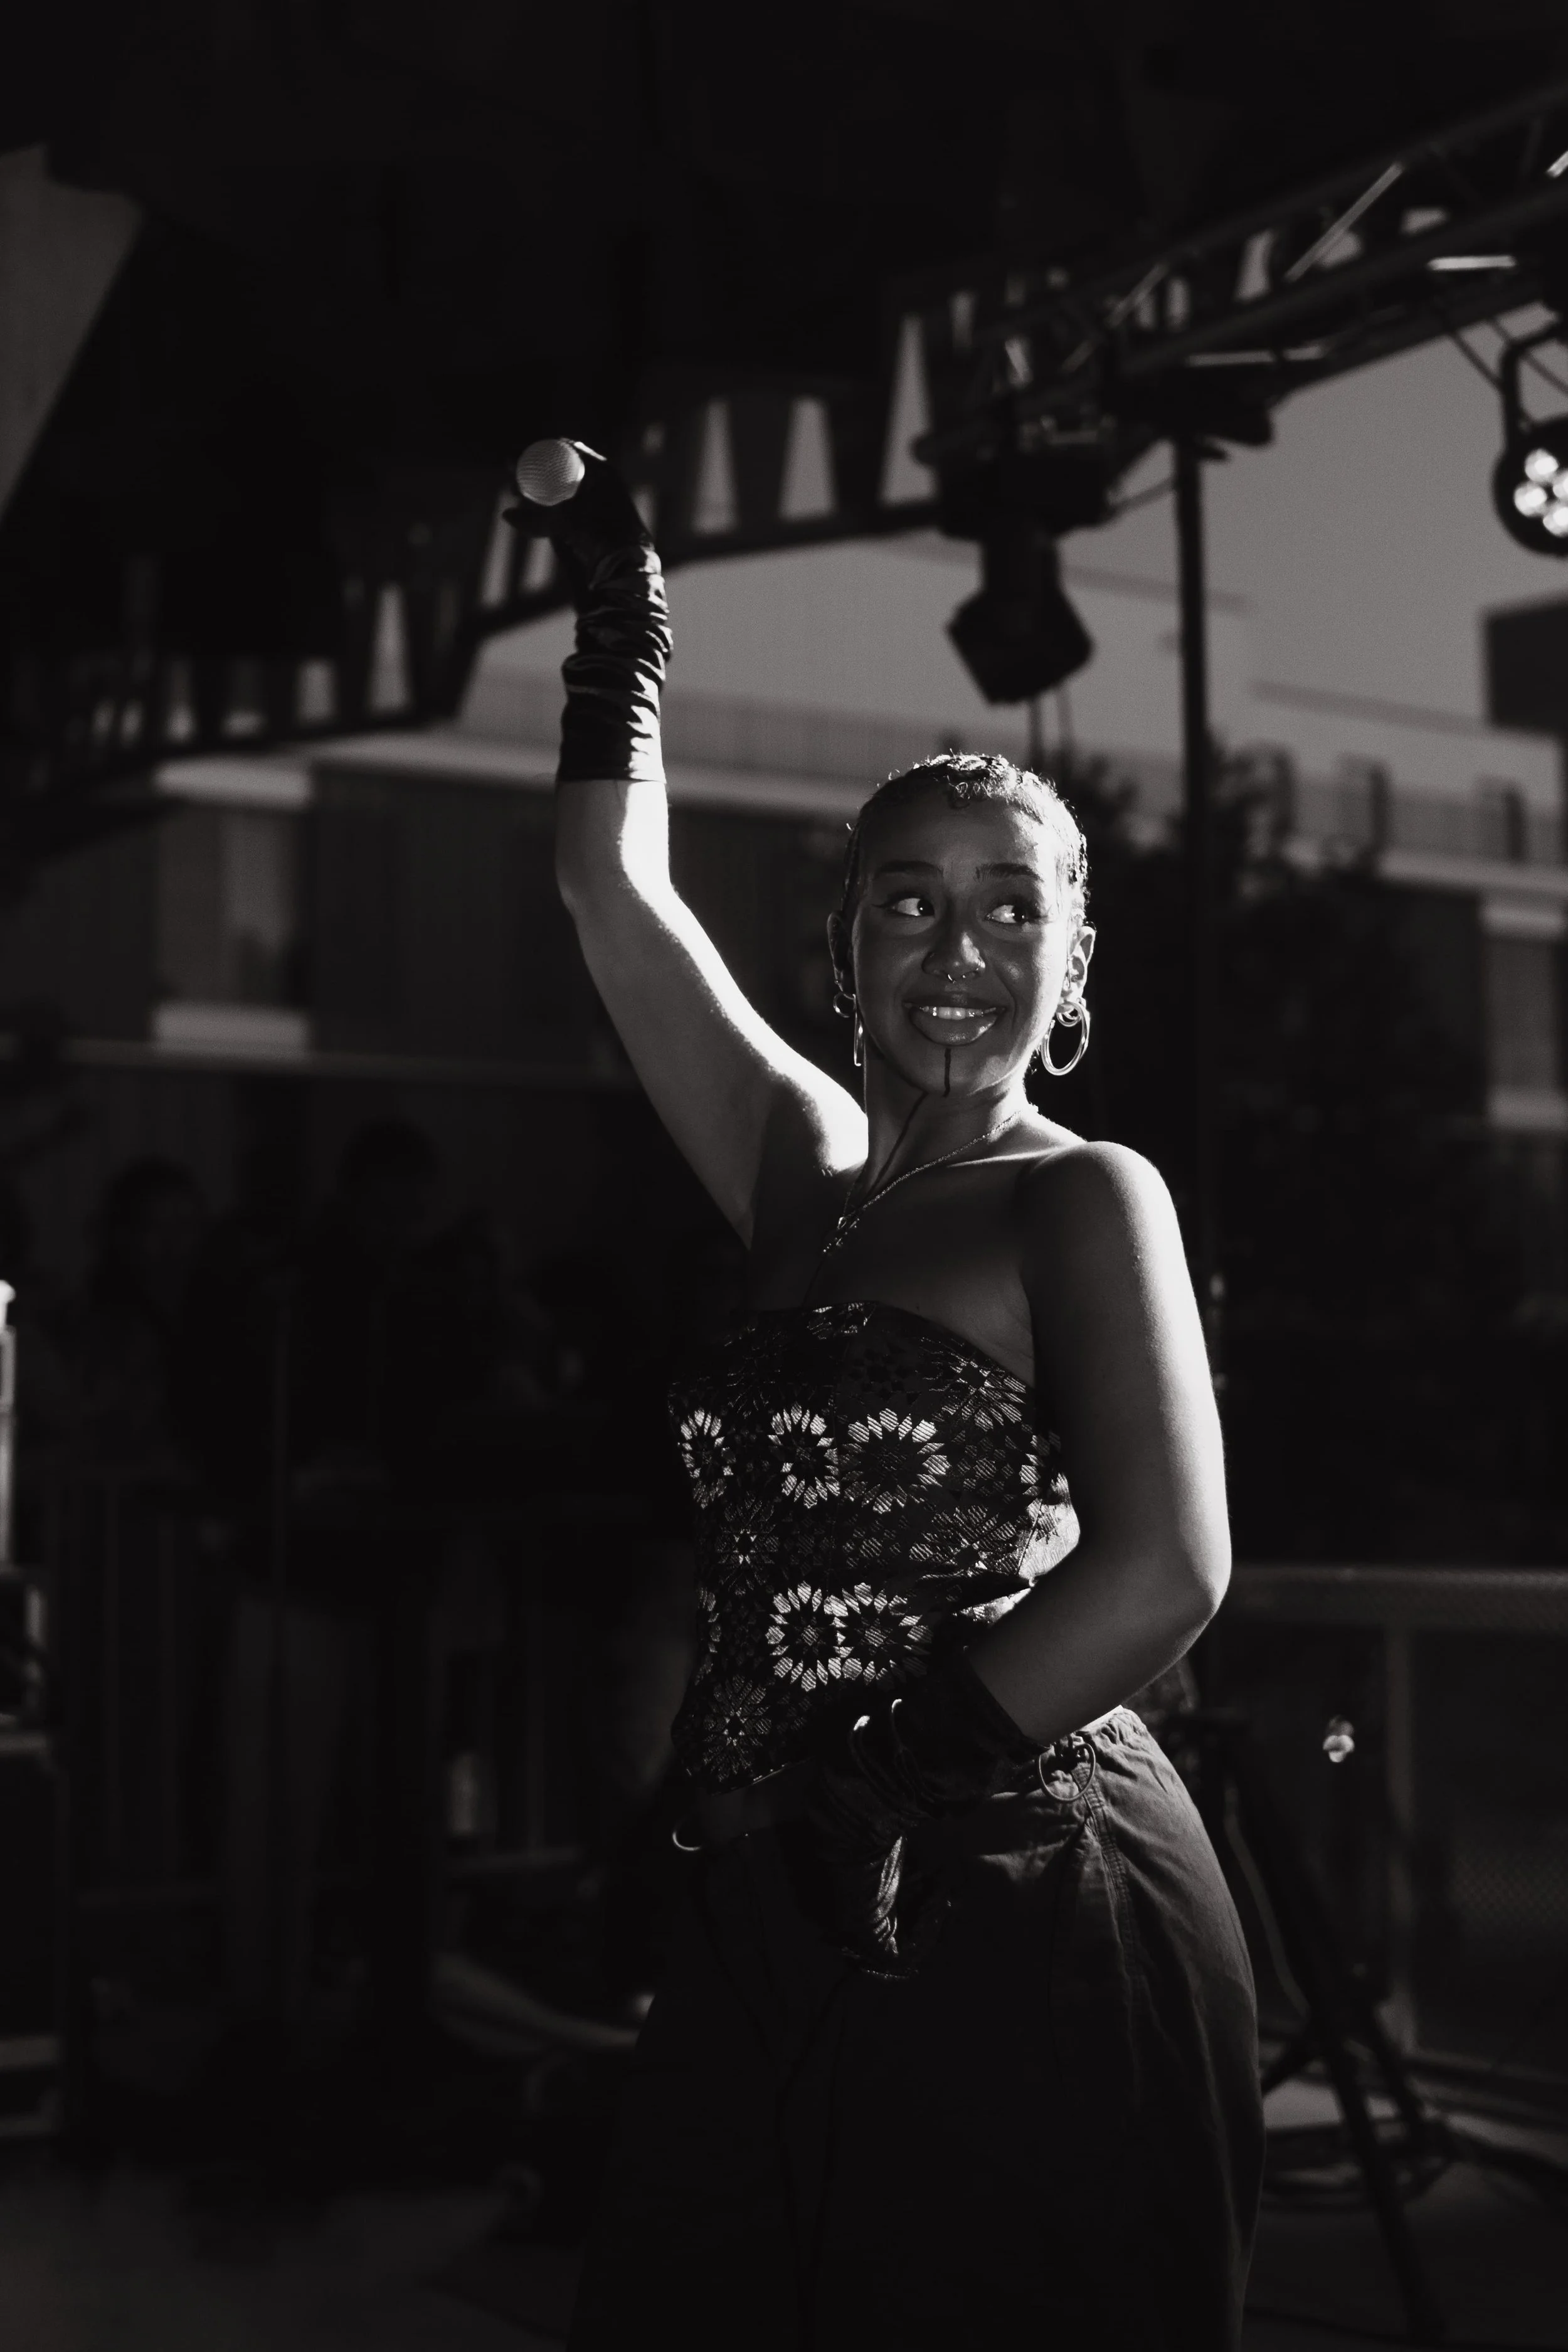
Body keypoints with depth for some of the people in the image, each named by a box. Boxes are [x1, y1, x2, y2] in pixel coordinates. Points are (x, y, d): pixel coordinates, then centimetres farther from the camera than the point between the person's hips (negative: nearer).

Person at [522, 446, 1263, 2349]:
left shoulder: (1084, 1199, -7)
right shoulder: (808, 1173, 10)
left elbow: (1164, 1569, -19)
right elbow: (613, 884, 16)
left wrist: (879, 1790, -16)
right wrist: (621, 614, 19)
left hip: (1023, 1913, -6)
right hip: (793, 1926, 6)